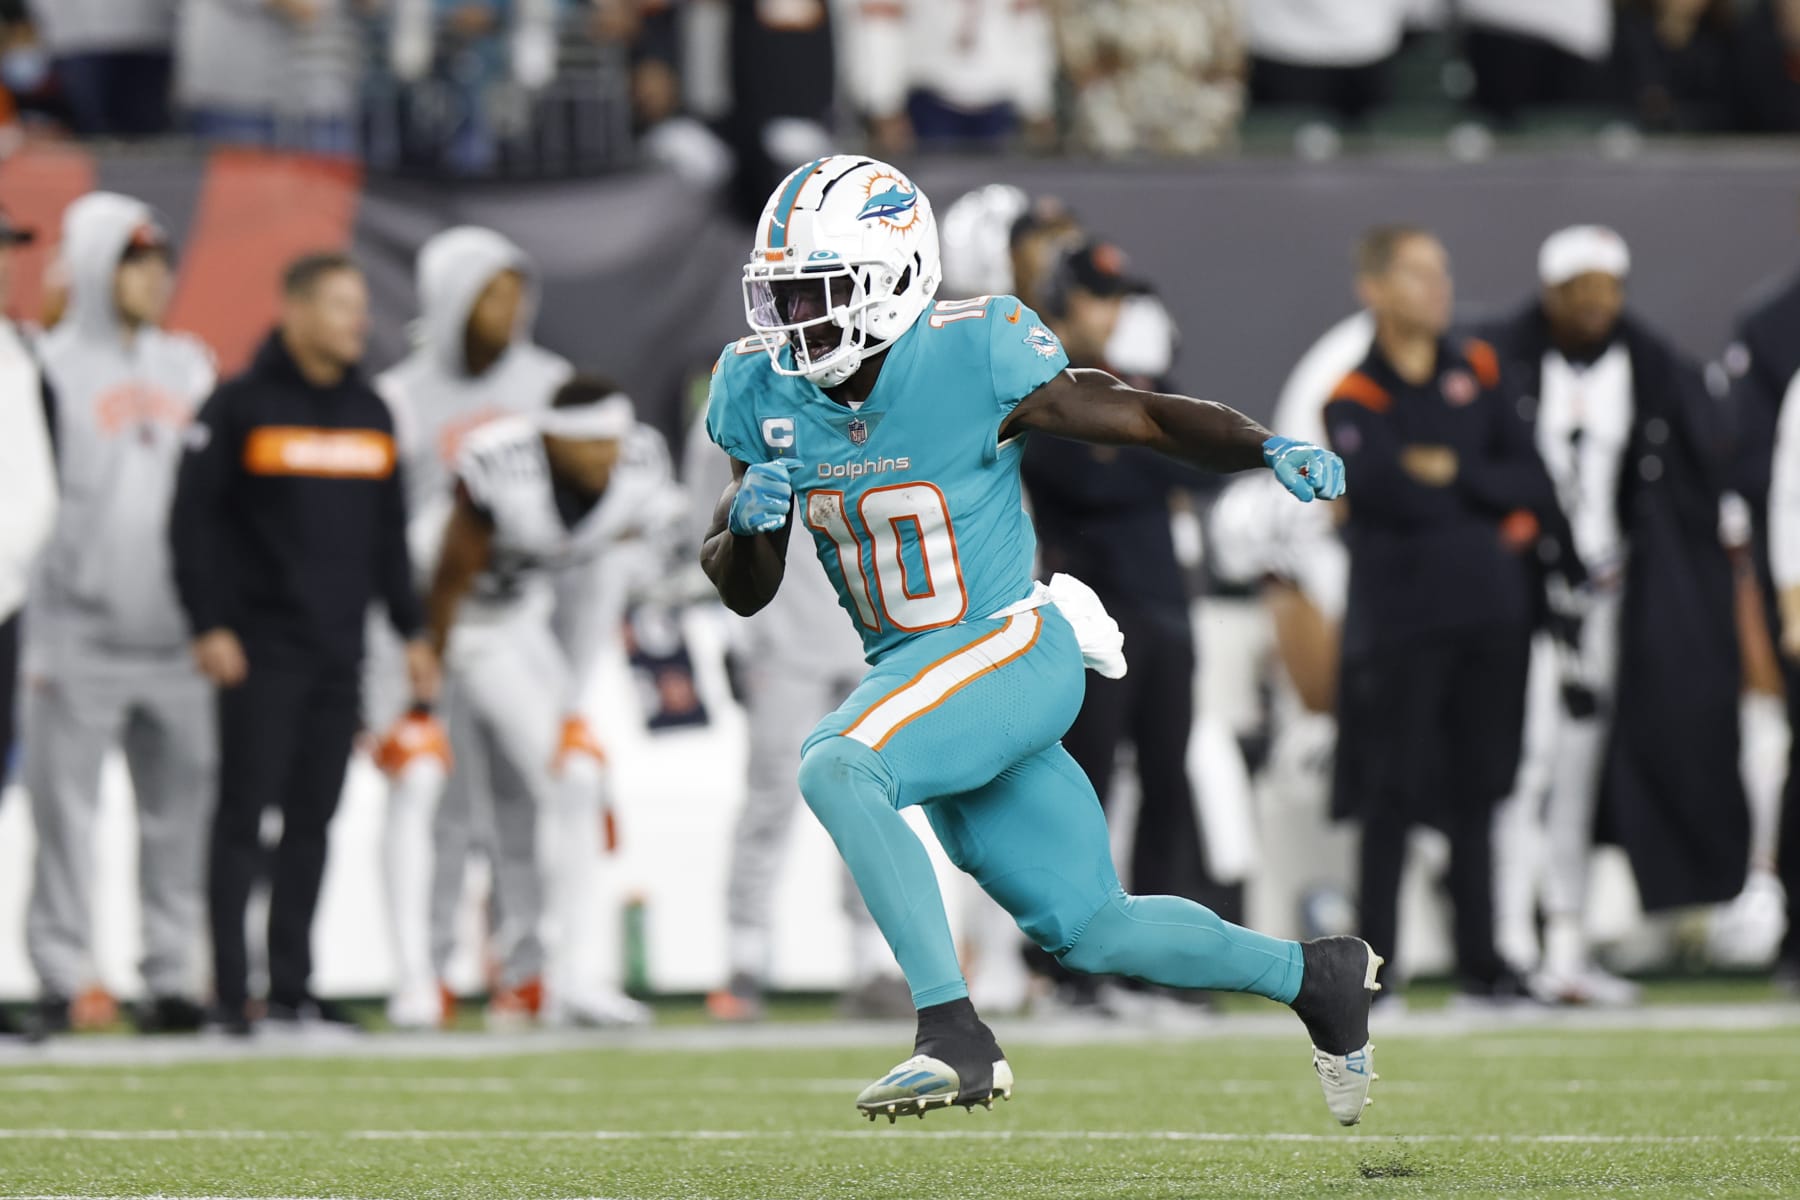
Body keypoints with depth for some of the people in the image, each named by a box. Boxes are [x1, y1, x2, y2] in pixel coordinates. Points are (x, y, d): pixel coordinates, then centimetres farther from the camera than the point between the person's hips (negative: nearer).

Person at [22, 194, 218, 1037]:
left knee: (181, 808, 4)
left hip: (175, 640, 5)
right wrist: (32, 633, -11)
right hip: (80, 640, -5)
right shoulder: (52, 368, -2)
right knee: (67, 809, -3)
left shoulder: (190, 368, 14)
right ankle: (64, 976, 1)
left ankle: (173, 974, 10)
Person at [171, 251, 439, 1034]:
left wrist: (411, 630, 15)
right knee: (244, 815, -6)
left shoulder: (370, 413, 13)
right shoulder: (241, 406, -5)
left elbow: (389, 534, 20)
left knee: (313, 821, 7)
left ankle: (293, 986, 11)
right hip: (260, 647, -6)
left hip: (338, 651, 6)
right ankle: (230, 992, -5)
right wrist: (210, 625, -14)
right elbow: (194, 520, -8)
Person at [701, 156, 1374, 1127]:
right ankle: (1315, 978, 34)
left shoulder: (972, 361, -17)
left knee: (836, 766, -31)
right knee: (1089, 931, 11)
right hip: (911, 674, 7)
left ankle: (954, 1035, -29)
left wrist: (1269, 449, -27)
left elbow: (1149, 419, -10)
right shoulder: (763, 395, -1)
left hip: (1010, 647, -7)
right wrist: (747, 521, -17)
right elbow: (741, 590, 6)